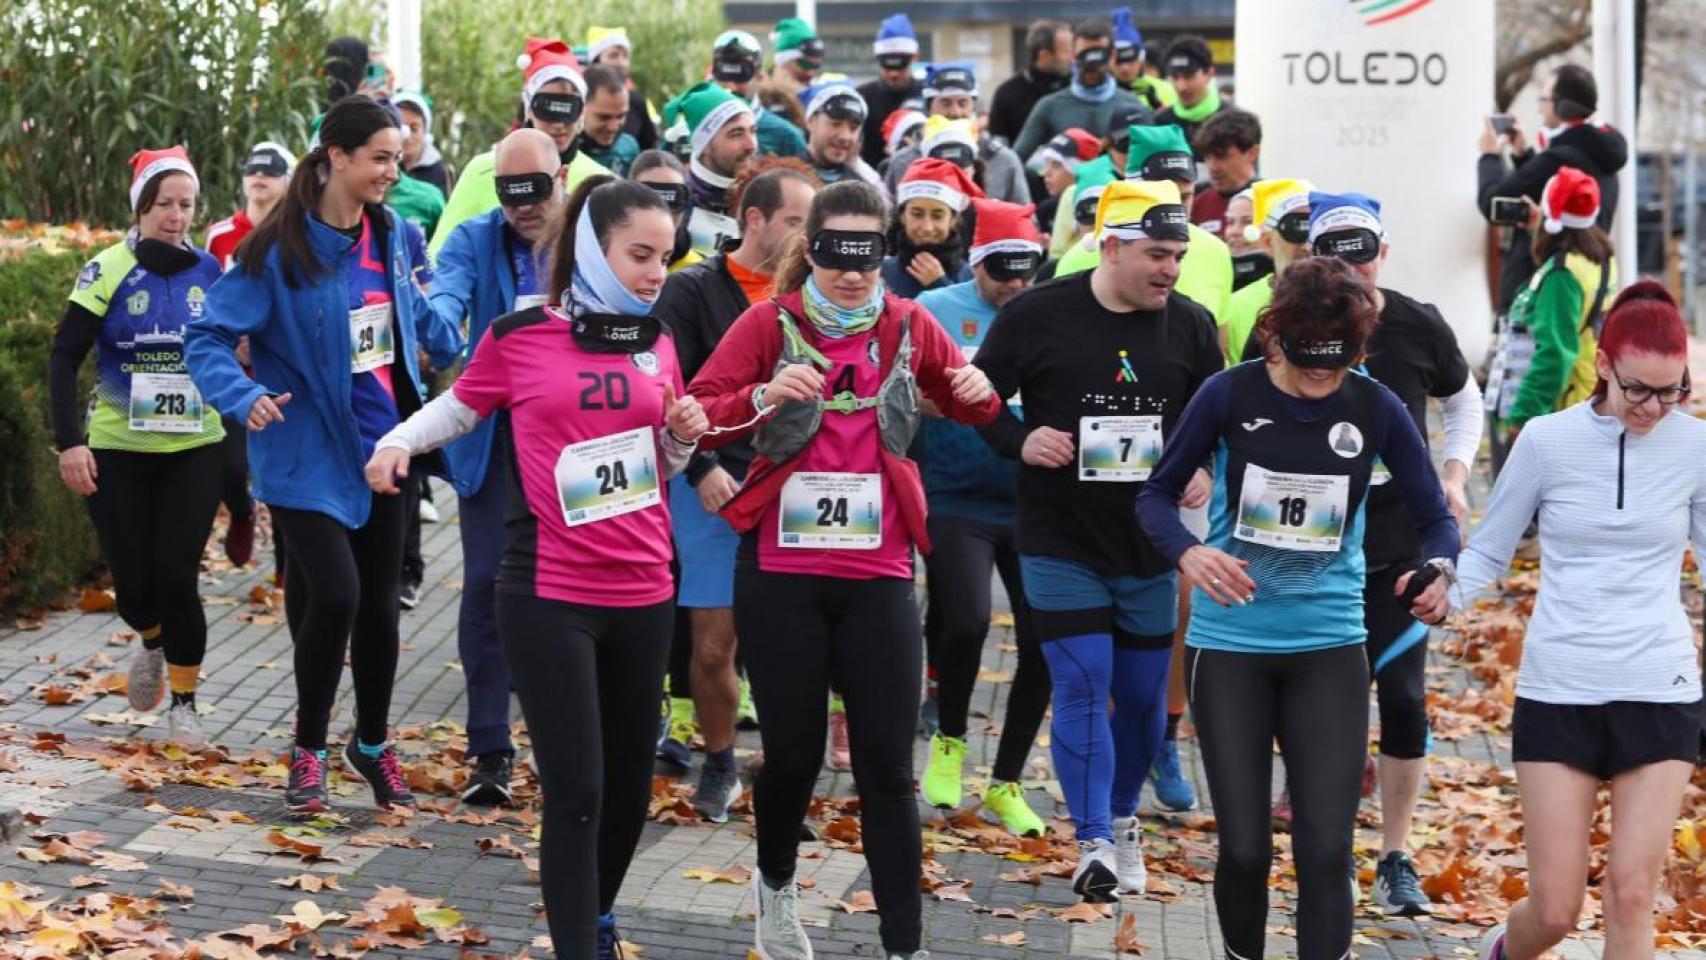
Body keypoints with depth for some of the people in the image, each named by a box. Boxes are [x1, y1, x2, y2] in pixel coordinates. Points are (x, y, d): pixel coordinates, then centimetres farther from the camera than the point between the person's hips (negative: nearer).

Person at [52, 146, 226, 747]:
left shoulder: (211, 273, 2)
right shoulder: (108, 272, -7)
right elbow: (64, 358, -8)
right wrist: (69, 442, -17)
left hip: (194, 450, 1)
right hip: (117, 451, -1)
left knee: (178, 578, -7)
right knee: (134, 584, 1)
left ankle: (184, 704, 10)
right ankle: (151, 642, 36)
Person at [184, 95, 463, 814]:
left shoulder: (389, 234, 4)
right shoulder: (280, 249, -15)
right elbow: (208, 337, -16)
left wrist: (458, 352, 32)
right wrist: (245, 396, -32)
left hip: (381, 445, 6)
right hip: (308, 455, -6)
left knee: (380, 600, 11)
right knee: (334, 593, -15)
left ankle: (373, 744, 29)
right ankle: (308, 751, 5)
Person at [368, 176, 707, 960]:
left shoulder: (657, 345, 8)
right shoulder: (518, 336, -5)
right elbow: (459, 406, 10)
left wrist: (684, 435, -3)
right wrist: (398, 441, -8)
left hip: (643, 595, 5)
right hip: (549, 597, -5)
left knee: (630, 782, 14)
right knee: (575, 790, -8)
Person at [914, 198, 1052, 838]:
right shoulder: (936, 310, 1)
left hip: (1034, 504, 3)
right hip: (958, 502, -3)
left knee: (1043, 641, 1)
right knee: (966, 622, -18)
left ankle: (1006, 783, 21)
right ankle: (949, 741, 14)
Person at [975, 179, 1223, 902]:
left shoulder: (1190, 326, 2)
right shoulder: (1036, 316, -8)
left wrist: (1203, 471, -6)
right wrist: (1020, 441, -17)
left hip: (1151, 547, 3)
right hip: (1060, 543, -3)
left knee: (1144, 693, 11)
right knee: (1081, 686, -9)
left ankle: (1123, 816, 33)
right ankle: (1094, 841, -5)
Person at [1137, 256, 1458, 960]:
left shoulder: (1375, 409, -5)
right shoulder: (1230, 395, -8)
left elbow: (1434, 516, 2)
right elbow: (1157, 494, 0)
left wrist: (1439, 569, -21)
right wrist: (1189, 553, -21)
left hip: (1328, 649, 1)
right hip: (1230, 645, -1)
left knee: (1326, 849, -6)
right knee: (1244, 847, 4)